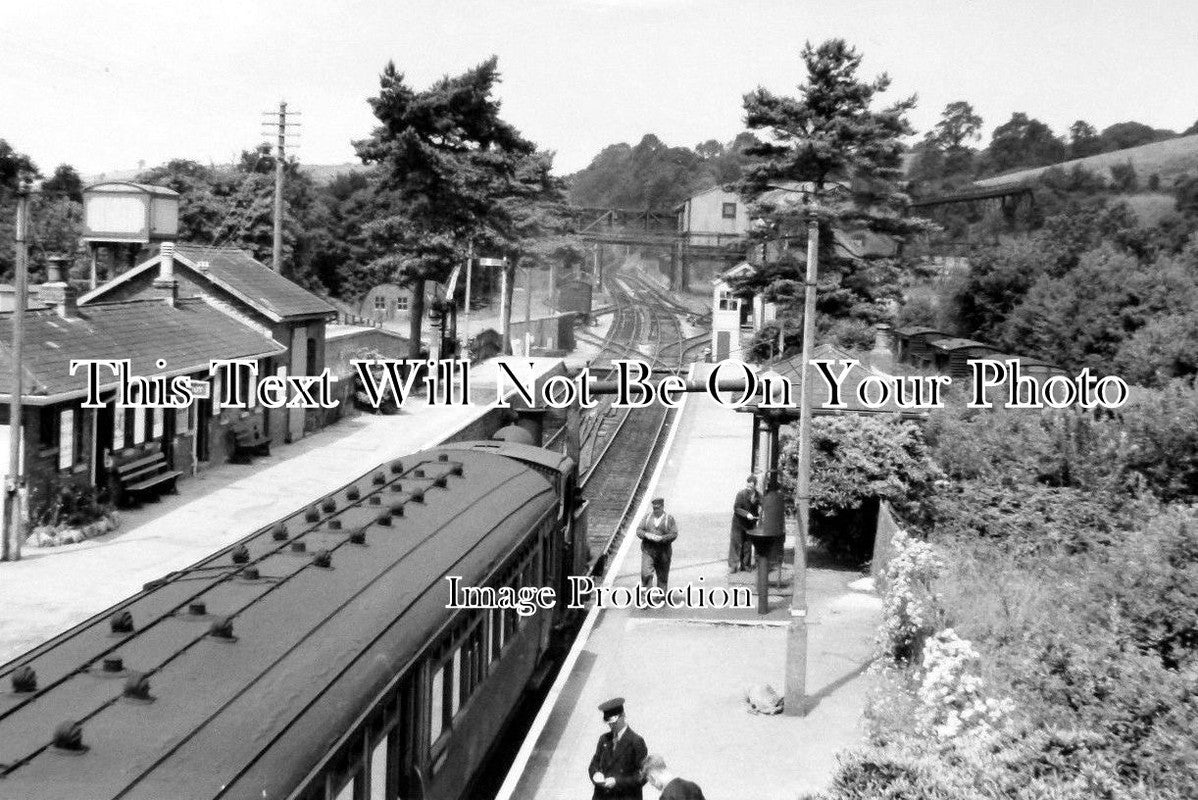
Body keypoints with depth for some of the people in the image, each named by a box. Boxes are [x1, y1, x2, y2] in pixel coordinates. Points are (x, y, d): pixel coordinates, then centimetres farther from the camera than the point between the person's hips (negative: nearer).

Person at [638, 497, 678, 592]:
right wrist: (646, 534, -15)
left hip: (663, 552, -1)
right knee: (646, 573, -13)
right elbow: (639, 531, 6)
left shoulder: (669, 519, 2)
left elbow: (674, 534, -6)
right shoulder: (647, 518, 11)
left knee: (663, 576, 6)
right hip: (648, 550, 1)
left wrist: (661, 538, -20)